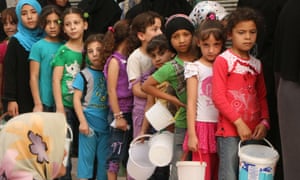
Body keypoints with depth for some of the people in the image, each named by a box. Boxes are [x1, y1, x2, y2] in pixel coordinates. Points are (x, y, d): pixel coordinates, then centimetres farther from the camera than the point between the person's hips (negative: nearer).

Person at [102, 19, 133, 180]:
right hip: (120, 112, -7)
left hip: (131, 111, 7)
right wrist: (118, 116, -15)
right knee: (116, 152, -1)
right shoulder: (114, 60, -7)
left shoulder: (129, 59, 12)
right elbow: (111, 91, -12)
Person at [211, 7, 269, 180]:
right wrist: (238, 122, -15)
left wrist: (264, 121, 0)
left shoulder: (257, 64, 12)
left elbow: (262, 97, 16)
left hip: (252, 130, 6)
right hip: (230, 128, -5)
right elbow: (218, 97, -10)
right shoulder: (223, 60, -5)